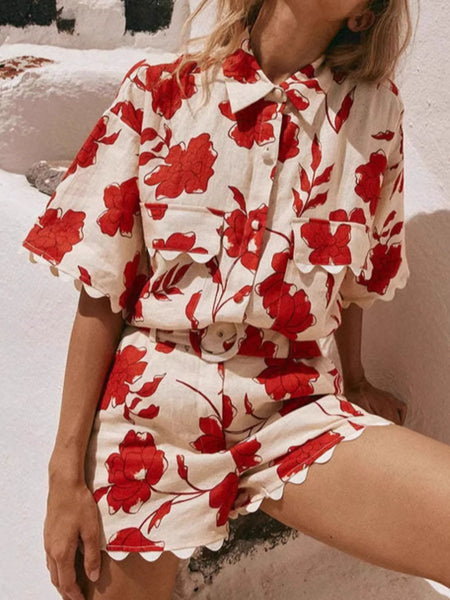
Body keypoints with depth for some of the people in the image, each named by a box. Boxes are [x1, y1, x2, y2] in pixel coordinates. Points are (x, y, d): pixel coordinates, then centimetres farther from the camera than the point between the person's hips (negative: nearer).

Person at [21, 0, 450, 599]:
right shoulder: (157, 90, -3)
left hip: (295, 411, 1)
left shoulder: (375, 109, 2)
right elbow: (101, 294, -3)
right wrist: (66, 474, -4)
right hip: (151, 401, 0)